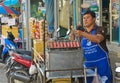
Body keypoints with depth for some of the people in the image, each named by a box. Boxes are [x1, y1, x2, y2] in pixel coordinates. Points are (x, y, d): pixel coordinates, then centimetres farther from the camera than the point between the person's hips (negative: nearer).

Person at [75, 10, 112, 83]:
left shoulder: (100, 29, -7)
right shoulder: (82, 33, 10)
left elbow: (98, 39, -30)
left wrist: (82, 33, -37)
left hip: (101, 62, -5)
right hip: (88, 63, 5)